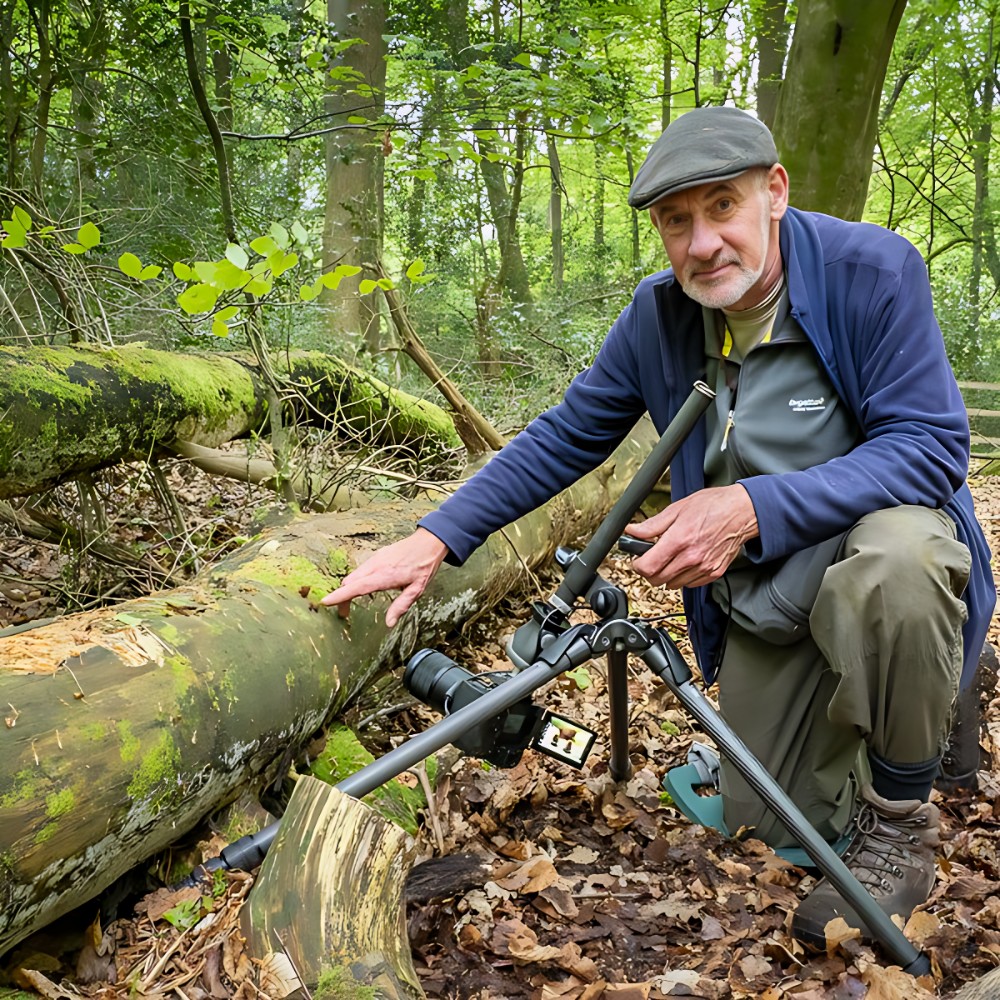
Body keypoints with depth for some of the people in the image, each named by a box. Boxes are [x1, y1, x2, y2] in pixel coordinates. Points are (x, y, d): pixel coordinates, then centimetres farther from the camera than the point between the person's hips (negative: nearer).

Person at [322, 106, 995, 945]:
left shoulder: (873, 270, -20)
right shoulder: (659, 314, -6)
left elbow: (932, 447, -25)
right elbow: (565, 438, -1)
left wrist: (752, 508, -37)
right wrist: (433, 540, -10)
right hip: (760, 600, 5)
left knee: (894, 558, -41)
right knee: (766, 820, 7)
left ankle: (903, 822, -13)